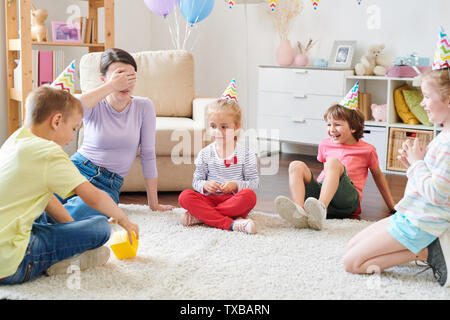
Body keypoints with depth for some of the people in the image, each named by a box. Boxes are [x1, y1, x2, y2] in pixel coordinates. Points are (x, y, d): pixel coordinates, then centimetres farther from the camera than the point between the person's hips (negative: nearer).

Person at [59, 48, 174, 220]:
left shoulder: (144, 107, 0)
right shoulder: (95, 105, -1)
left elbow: (148, 155, 3)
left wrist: (154, 204, 4)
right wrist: (111, 86, -26)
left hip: (108, 185, 1)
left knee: (75, 213, -33)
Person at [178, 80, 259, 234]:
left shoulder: (245, 154, 1)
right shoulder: (205, 154, 7)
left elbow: (254, 182, 0)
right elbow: (197, 181, 9)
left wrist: (236, 185, -19)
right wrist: (205, 185, -15)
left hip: (234, 199, -1)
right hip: (209, 198, 1)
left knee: (249, 196, -34)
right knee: (185, 196, -25)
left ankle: (200, 216, -28)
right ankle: (231, 223, -36)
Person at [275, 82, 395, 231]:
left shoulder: (367, 150, 10)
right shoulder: (325, 144, 21)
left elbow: (378, 175, 20)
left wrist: (392, 207, 24)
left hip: (347, 202, -4)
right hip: (320, 190, 4)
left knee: (334, 162, -30)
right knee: (296, 166, -20)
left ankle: (321, 209, -55)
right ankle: (299, 211, -46)